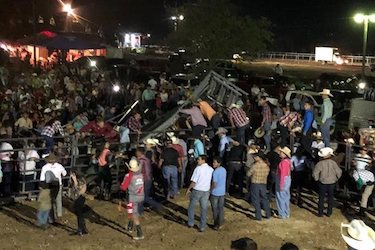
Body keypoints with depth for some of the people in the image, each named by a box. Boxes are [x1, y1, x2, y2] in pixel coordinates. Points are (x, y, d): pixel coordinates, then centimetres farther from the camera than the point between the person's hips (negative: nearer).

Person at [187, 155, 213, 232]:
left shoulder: (198, 168, -17)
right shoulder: (211, 169, -1)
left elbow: (194, 182, -16)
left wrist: (189, 189, -3)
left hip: (197, 190, -4)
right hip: (206, 191, 4)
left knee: (191, 207, 17)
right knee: (204, 209, 11)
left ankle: (191, 223, 26)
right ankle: (202, 227, 15)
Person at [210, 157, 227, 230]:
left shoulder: (215, 172, -23)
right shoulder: (224, 170, 1)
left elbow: (214, 185, -23)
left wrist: (210, 189, -6)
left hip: (215, 193, -7)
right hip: (222, 192, 7)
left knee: (215, 209, 7)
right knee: (221, 208, 14)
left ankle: (216, 225, 15)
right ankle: (220, 223, 21)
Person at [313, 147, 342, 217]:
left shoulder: (320, 164, -16)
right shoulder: (333, 163, -11)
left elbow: (315, 173, -15)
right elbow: (339, 172, -7)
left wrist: (317, 179, 3)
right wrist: (336, 179, 10)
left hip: (323, 183, -2)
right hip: (332, 183, 2)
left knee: (321, 198, 9)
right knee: (330, 197, 16)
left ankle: (320, 212, 13)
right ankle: (329, 212, 21)